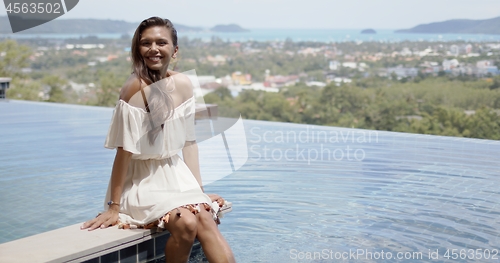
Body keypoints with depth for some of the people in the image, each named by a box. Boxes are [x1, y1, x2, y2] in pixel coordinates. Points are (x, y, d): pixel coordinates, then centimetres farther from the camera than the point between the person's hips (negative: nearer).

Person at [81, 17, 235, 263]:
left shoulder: (183, 84, 0)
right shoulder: (135, 88, -17)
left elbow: (189, 142, 7)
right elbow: (124, 150, -17)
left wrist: (199, 190, 5)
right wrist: (113, 207, -14)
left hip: (176, 176, 5)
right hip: (142, 182, -5)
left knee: (206, 219, -23)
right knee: (186, 223, -27)